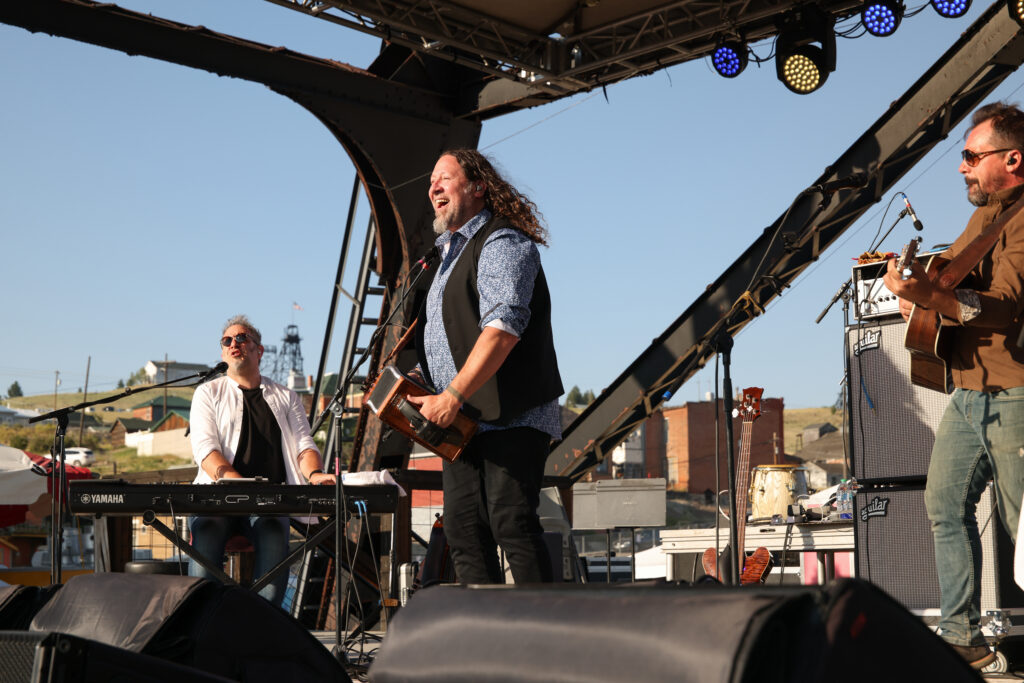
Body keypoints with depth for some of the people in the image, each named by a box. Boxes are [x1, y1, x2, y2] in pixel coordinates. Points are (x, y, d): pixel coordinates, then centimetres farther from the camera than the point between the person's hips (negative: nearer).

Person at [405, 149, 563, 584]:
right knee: (463, 531, 2)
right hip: (464, 425, 9)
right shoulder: (452, 253, 25)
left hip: (511, 418, -9)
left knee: (511, 524, -15)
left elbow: (504, 325, -21)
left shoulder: (501, 242, -6)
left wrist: (453, 396, -23)